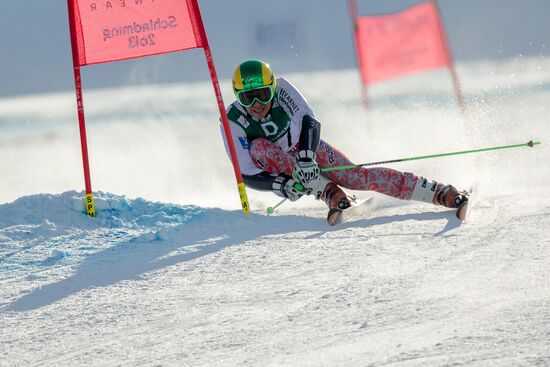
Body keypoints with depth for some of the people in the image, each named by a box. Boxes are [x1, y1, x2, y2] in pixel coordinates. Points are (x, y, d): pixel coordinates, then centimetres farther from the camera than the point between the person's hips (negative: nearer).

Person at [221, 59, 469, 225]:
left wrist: (306, 157, -43)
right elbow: (247, 175, -23)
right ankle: (329, 193, -30)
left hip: (309, 150, 0)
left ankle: (440, 193, -23)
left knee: (356, 177, -22)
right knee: (259, 148, -31)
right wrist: (279, 185, -39)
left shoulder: (281, 89, -22)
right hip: (279, 171, 0)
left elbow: (310, 123, -25)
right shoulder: (232, 122, -23)